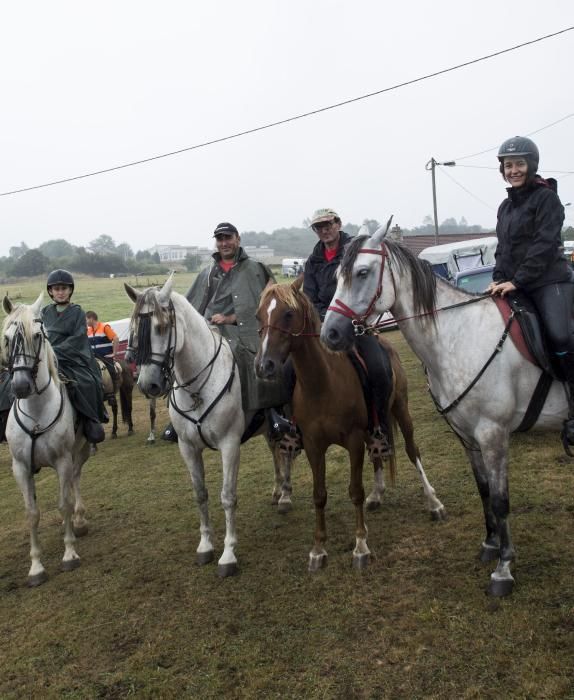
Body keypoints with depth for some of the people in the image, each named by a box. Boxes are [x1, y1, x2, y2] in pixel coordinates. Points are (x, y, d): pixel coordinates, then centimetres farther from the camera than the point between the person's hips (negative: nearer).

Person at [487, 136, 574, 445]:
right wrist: (498, 279, 2)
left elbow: (544, 245, -15)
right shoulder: (505, 206, 17)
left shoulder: (547, 198, -5)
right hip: (514, 286, 8)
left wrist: (517, 280, -20)